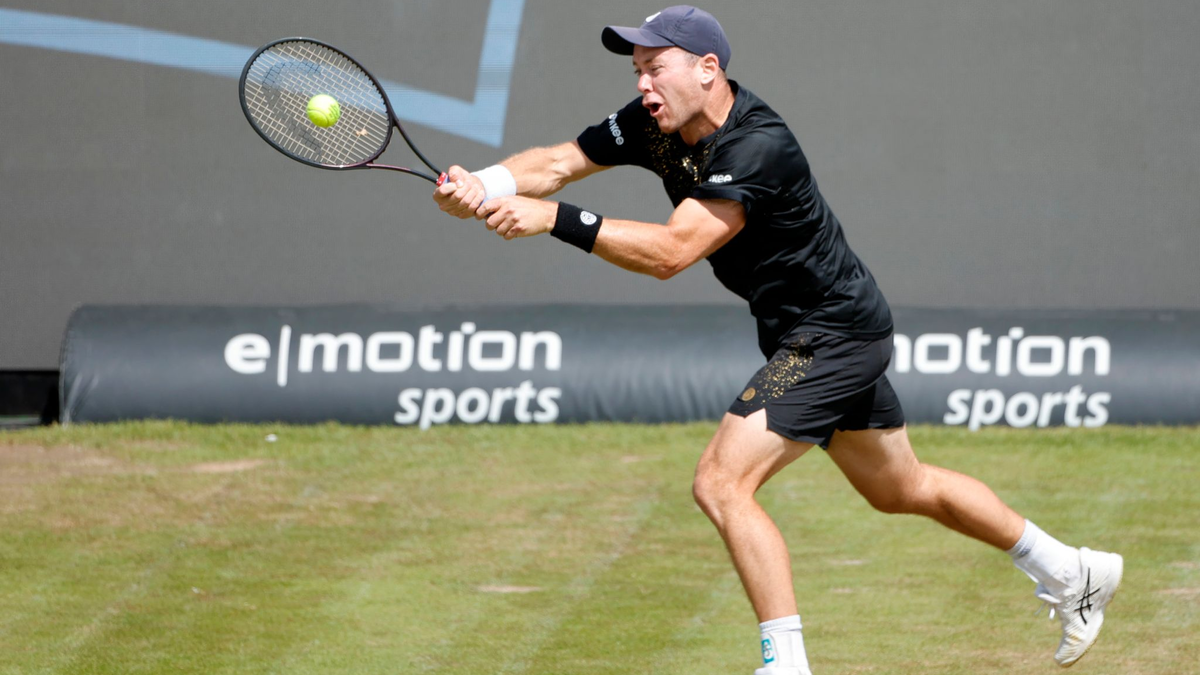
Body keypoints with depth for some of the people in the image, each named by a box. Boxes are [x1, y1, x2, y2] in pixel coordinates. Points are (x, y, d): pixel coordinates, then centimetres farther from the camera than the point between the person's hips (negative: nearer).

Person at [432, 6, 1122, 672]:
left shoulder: (757, 149, -30)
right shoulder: (657, 126, -5)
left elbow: (672, 251, -38)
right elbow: (558, 162, -8)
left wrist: (555, 219, -42)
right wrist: (481, 185, -28)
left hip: (837, 335, -10)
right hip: (809, 338, 10)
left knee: (722, 482, -20)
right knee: (901, 488, 24)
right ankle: (1074, 573, 39)